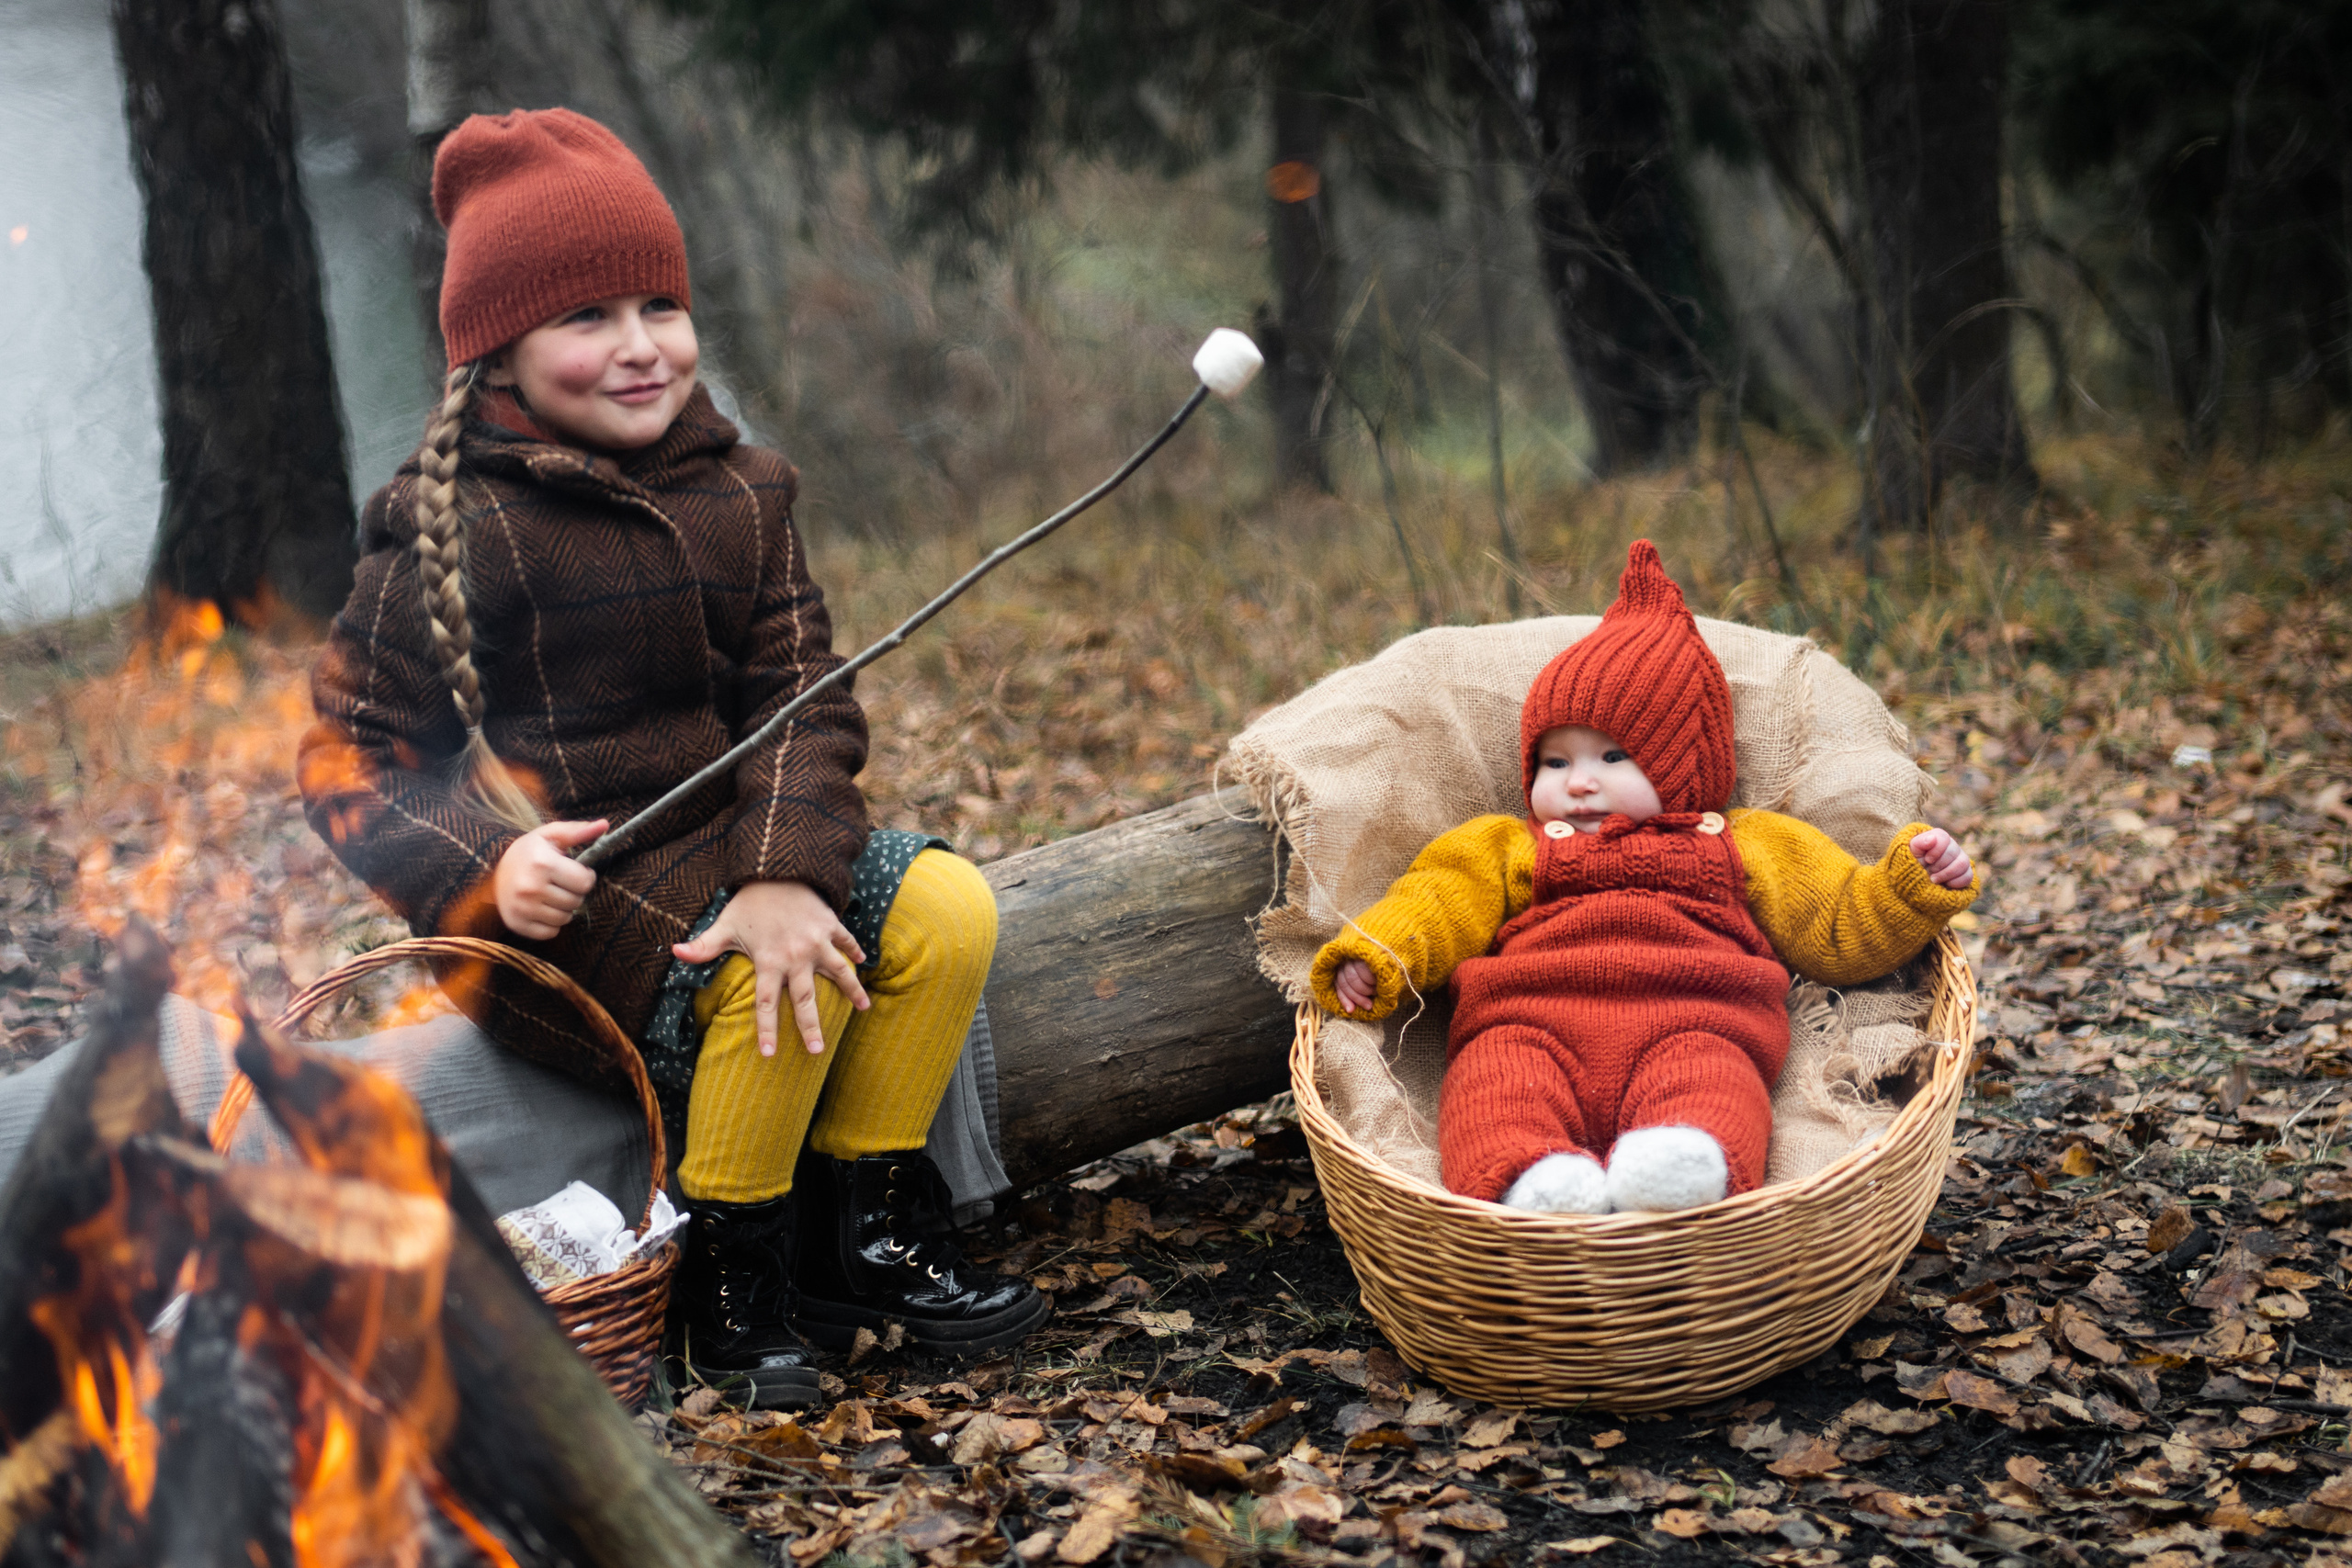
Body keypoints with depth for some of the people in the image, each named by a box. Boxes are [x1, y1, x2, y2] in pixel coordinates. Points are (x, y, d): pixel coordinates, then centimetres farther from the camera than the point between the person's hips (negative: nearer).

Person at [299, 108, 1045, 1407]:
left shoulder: (735, 496, 5)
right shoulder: (449, 532, -11)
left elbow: (802, 700, -2)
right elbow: (349, 756, -8)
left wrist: (786, 874, -21)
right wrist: (488, 869, -26)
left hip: (720, 851, 6)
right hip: (562, 895, -6)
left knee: (948, 909, -12)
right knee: (778, 980, -29)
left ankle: (867, 1235, 2)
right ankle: (730, 1281, -6)